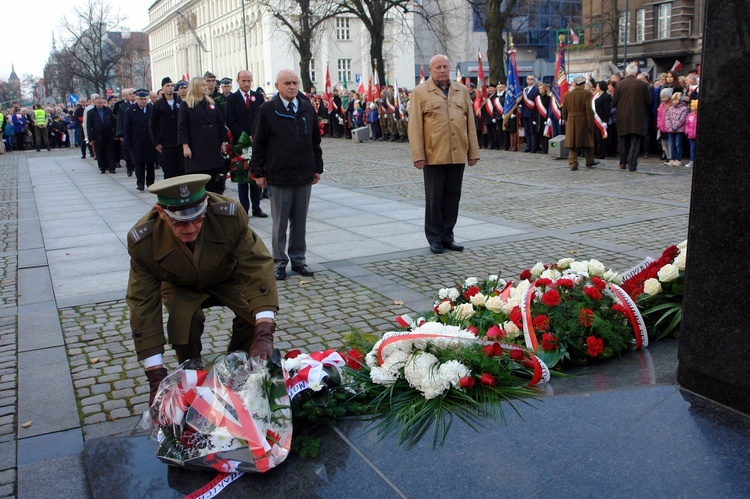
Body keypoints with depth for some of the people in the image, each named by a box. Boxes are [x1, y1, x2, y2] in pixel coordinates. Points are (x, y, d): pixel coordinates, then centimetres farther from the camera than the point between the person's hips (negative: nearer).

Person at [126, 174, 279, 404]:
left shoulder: (231, 215, -36)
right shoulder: (143, 241, -33)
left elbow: (256, 266, -37)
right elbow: (144, 304, -29)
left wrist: (264, 334, -50)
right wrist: (156, 375, -33)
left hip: (227, 279, 1)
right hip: (182, 288, -1)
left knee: (254, 314, -25)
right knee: (184, 320, -32)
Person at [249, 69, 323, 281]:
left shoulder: (307, 108, 9)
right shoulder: (267, 110, -2)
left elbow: (315, 140, 14)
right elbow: (258, 143, -1)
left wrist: (317, 167, 12)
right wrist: (258, 172, -3)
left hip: (304, 176, 3)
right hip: (279, 176, -3)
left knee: (300, 221, 9)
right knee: (280, 223, 4)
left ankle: (298, 259, 20)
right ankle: (279, 262, 15)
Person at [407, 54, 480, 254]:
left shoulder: (462, 91, 13)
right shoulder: (420, 92, 1)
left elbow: (470, 123, 13)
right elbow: (415, 126, -4)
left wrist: (473, 152, 8)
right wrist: (418, 155, -11)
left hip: (458, 155, 4)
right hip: (433, 155, -4)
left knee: (453, 197, 8)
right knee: (434, 198, 3)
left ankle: (447, 236, 19)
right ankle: (435, 238, 14)